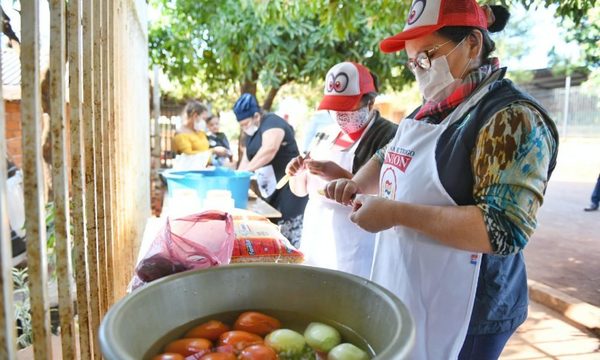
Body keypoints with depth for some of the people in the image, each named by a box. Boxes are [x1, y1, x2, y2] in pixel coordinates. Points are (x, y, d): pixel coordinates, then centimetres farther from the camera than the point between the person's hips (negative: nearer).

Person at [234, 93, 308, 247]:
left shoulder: (271, 122, -14)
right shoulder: (251, 132, 16)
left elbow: (269, 149, -31)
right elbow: (247, 157, 13)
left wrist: (247, 170, -29)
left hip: (289, 186, -9)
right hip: (271, 189, 10)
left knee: (290, 234, -8)